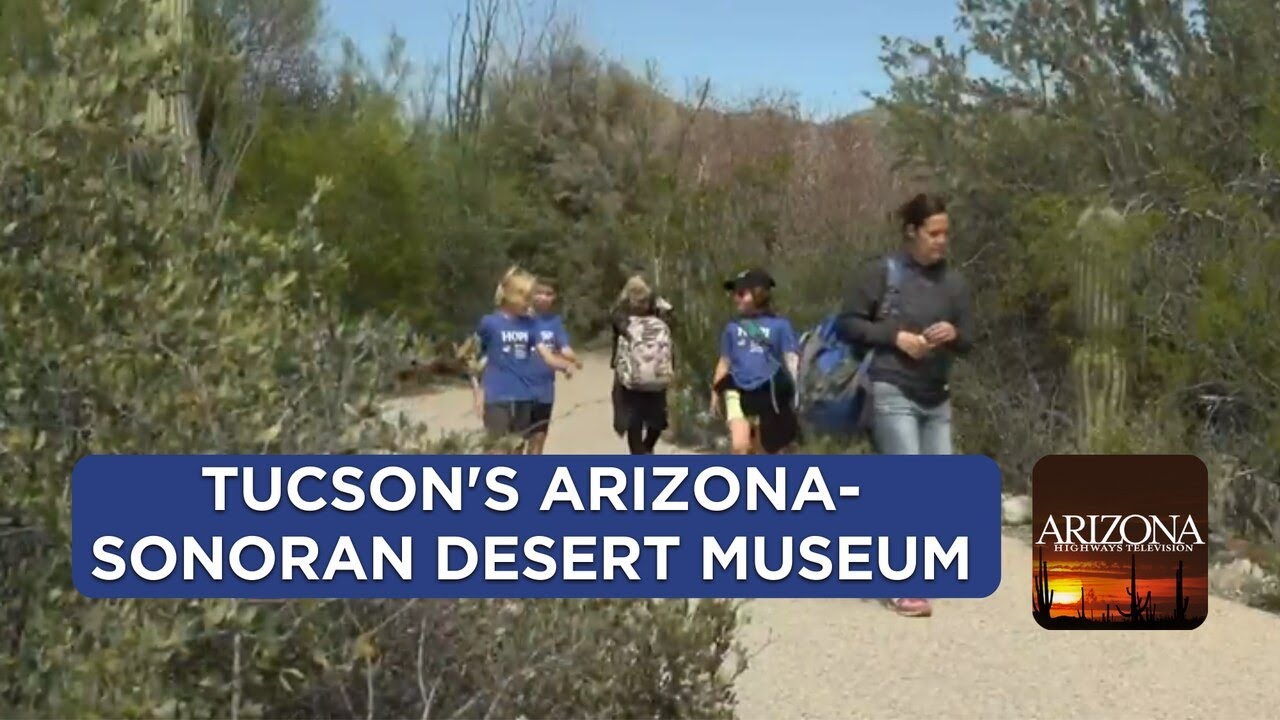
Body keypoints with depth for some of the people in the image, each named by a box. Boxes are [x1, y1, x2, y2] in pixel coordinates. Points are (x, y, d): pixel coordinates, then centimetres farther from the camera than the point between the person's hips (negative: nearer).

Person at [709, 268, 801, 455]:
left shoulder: (779, 325, -1)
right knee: (740, 446, -16)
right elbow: (725, 362, 15)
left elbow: (791, 360, -3)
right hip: (738, 390, 1)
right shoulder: (733, 327, 8)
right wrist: (715, 393, 13)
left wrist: (794, 393, -13)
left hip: (767, 392, -1)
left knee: (765, 450, 8)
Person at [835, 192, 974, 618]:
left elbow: (969, 342, 13)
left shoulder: (953, 281, 9)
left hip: (937, 400, 6)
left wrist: (954, 335, -9)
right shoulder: (882, 273, -5)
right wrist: (895, 336, -14)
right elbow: (848, 324, -3)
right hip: (893, 395, -6)